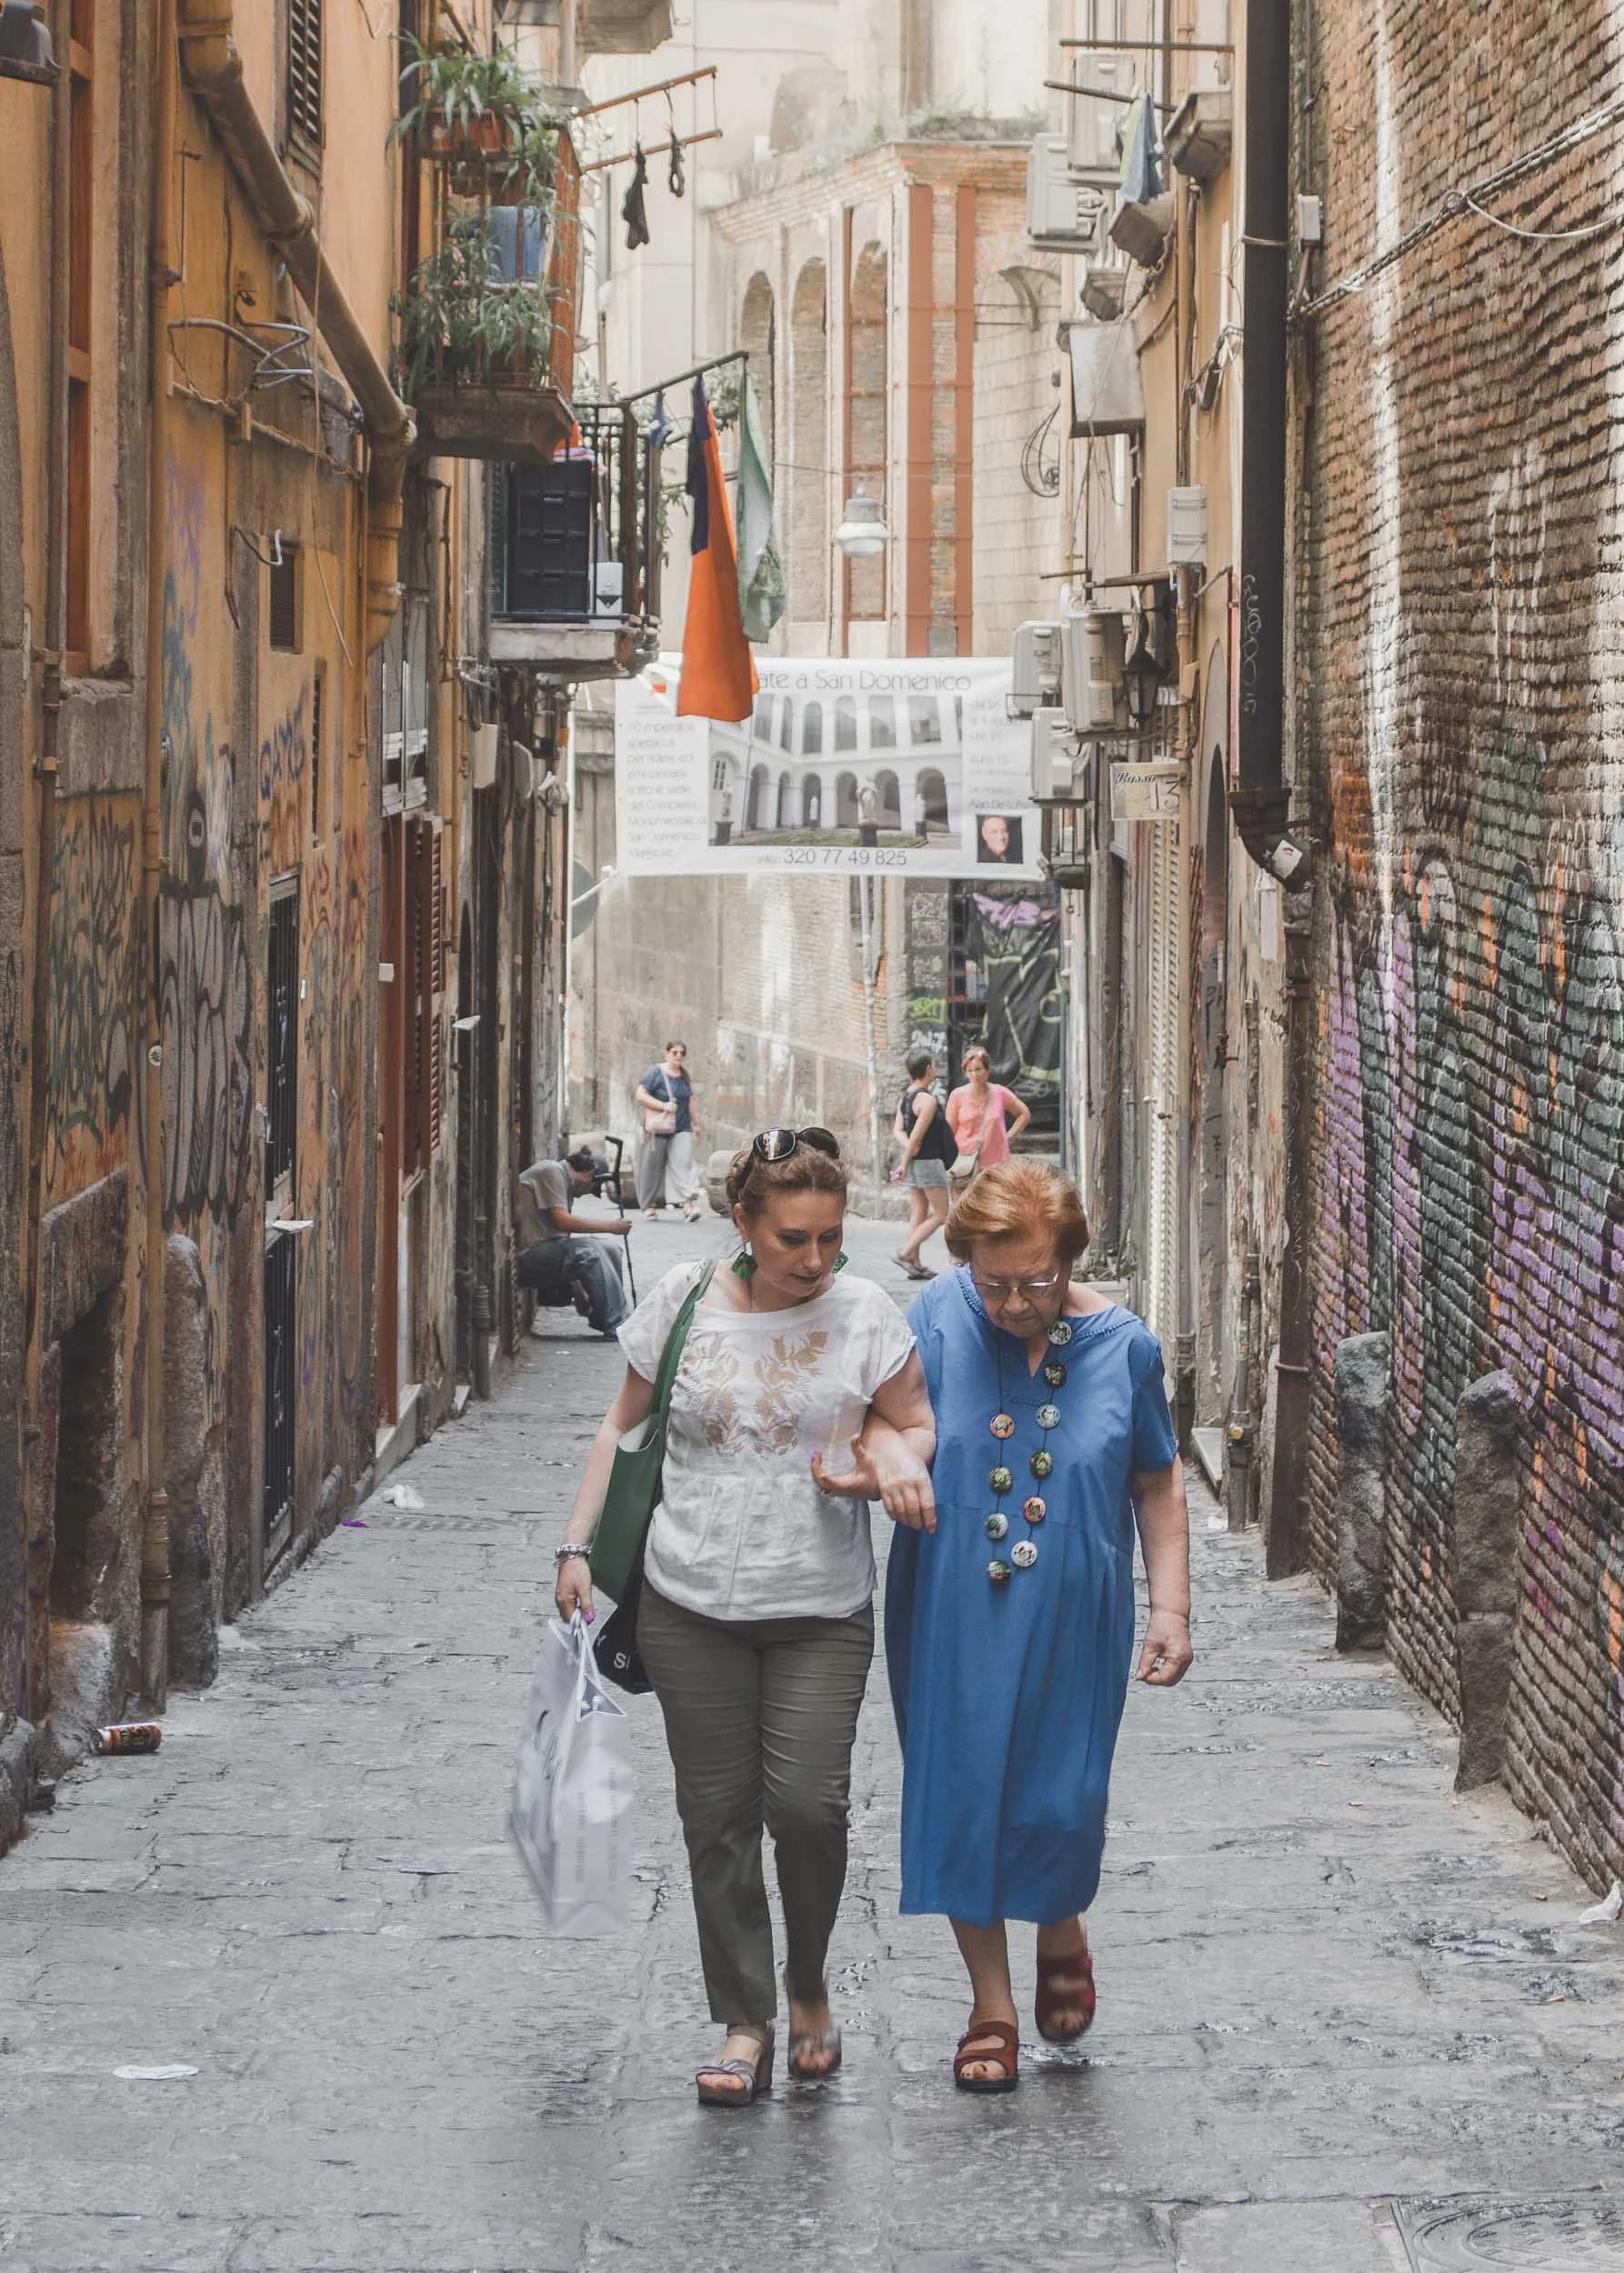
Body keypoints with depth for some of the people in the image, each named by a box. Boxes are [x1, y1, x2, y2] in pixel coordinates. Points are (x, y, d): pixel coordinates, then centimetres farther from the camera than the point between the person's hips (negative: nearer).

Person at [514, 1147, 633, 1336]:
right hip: (527, 1255, -10)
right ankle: (615, 1325, -20)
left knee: (607, 1249, 4)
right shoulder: (552, 1172, -7)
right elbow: (562, 1220, -19)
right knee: (588, 1251, -25)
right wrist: (610, 1226, -12)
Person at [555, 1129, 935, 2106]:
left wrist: (898, 1458, -13)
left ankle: (810, 1986, 14)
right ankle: (744, 2025, 12)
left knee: (807, 1804, -12)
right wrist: (578, 1547, 6)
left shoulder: (863, 1313, -1)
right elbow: (624, 1427, 11)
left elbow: (916, 1424, 10)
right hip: (693, 1607, 1)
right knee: (719, 1817, 2)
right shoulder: (683, 1304, 1)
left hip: (821, 1611, -1)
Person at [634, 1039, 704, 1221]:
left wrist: (695, 1124, 25)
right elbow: (641, 1095, -13)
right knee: (653, 1166, 4)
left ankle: (688, 1205, -25)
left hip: (682, 1129, 3)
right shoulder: (655, 1073, -5)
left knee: (683, 1164, -13)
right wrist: (663, 1106, -20)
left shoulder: (684, 1076, 13)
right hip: (658, 1130, -3)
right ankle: (650, 1205, 20)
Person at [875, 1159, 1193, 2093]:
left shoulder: (1123, 1346, -3)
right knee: (961, 1796, 3)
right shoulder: (944, 1316, -5)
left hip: (1073, 1620, 0)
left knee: (1060, 1801, -1)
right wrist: (882, 1458, -35)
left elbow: (1158, 1487, 5)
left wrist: (1172, 1609, 1)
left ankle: (1063, 1934, 34)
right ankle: (992, 2006, 18)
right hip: (956, 1618, 1)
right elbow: (889, 1417, -11)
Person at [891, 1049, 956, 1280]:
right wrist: (905, 1164, -11)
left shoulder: (906, 1096, 10)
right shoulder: (927, 1100, -17)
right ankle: (905, 1253, -9)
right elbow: (917, 1134, -18)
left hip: (915, 1160, 9)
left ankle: (915, 1264, 8)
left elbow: (898, 1129, 5)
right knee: (940, 1214, -1)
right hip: (929, 1160, -9)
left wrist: (908, 1146, -12)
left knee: (919, 1213, 10)